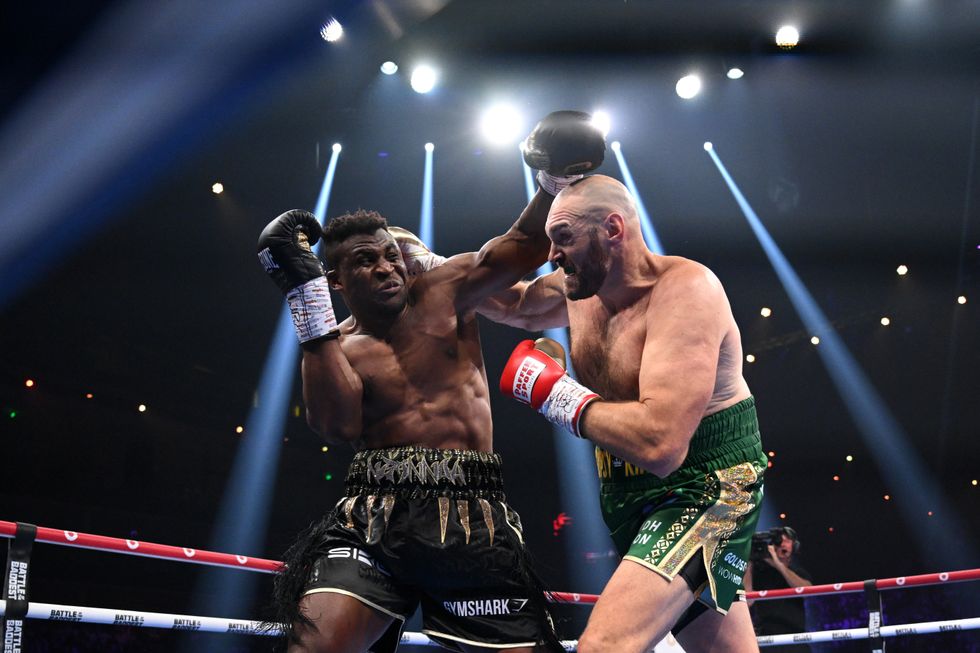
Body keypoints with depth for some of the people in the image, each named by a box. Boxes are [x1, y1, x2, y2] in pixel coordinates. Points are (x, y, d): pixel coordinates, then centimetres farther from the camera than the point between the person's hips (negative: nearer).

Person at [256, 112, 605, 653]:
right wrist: (308, 300, -13)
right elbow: (339, 426, -11)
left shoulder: (442, 293, 12)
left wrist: (555, 181, -11)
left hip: (473, 520, 1)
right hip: (376, 515, -1)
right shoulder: (337, 346, 9)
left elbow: (524, 244, 9)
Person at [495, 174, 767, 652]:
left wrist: (553, 391, -21)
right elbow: (508, 303, 27)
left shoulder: (684, 287, -22)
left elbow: (660, 445, -33)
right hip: (630, 502, 9)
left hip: (704, 487, -9)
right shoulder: (576, 288, 3)